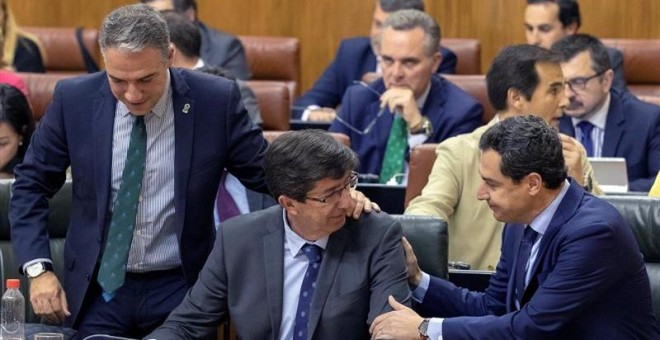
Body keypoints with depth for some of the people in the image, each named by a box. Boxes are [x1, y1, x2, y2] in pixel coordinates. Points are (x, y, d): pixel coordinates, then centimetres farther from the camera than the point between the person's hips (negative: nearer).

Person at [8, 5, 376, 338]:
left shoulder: (216, 100, -11)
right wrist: (38, 268, -7)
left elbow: (266, 170, -1)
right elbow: (32, 185, 3)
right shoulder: (75, 100, -7)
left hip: (181, 288, -1)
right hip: (97, 288, 1)